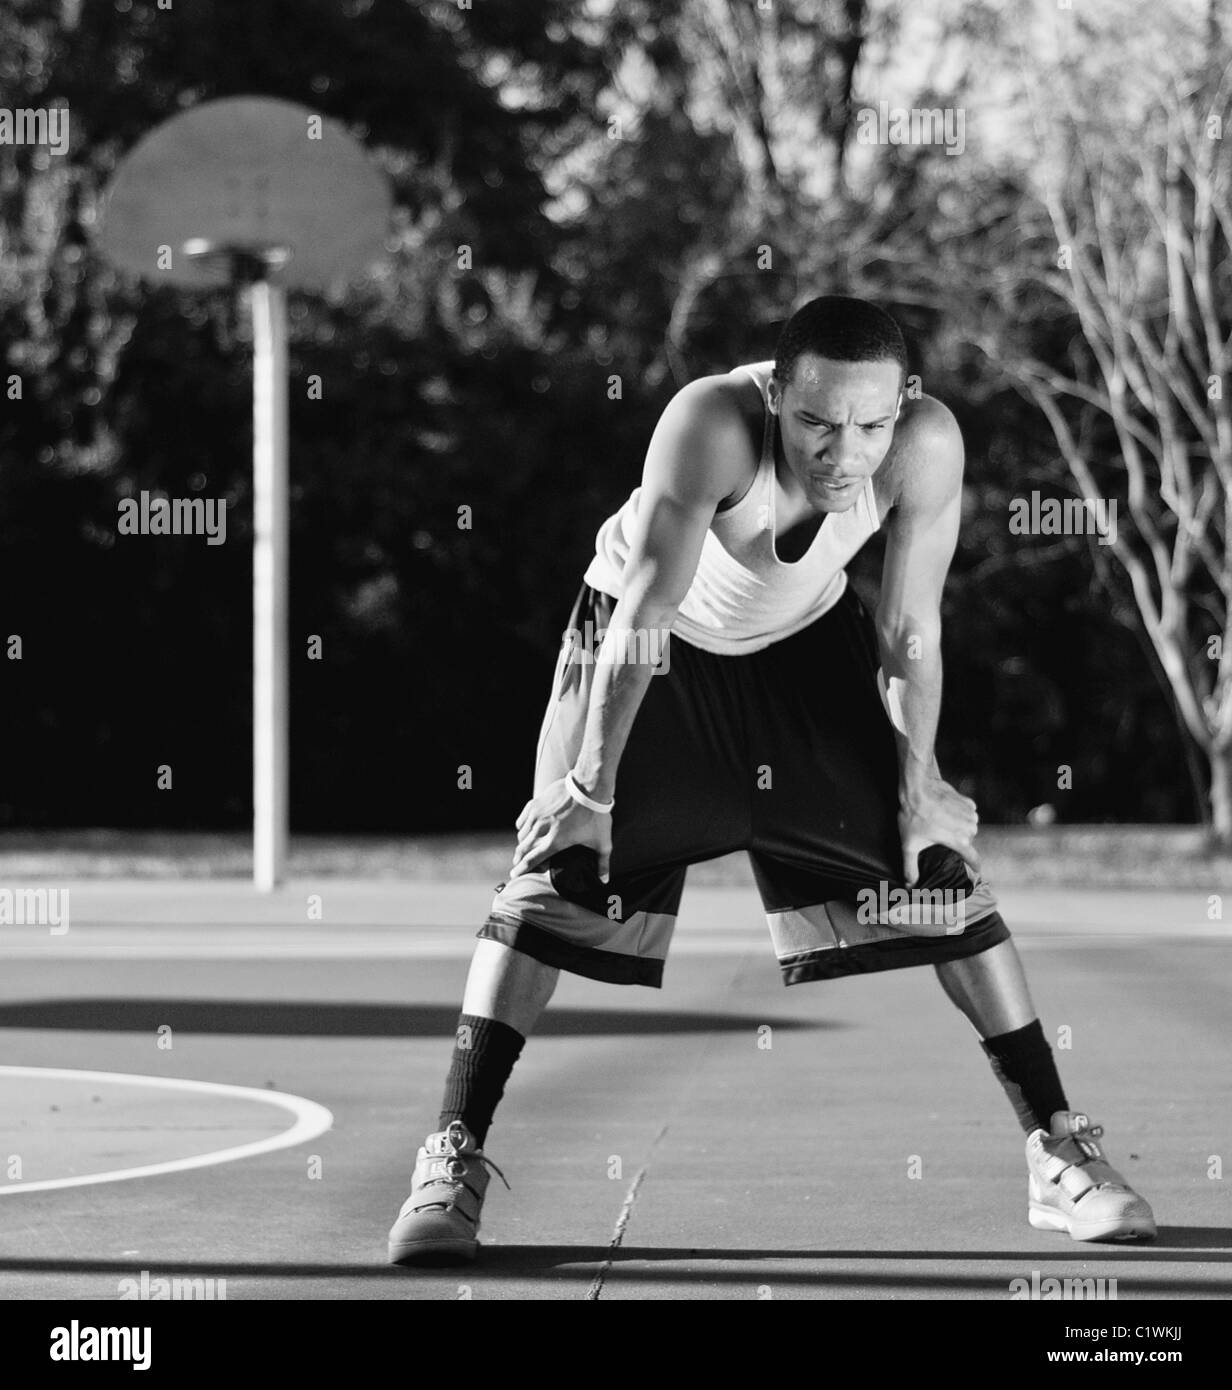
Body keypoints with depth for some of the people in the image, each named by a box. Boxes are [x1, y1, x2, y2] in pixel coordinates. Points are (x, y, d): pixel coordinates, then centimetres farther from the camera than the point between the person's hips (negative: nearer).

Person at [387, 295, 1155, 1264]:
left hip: (805, 639, 3)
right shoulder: (713, 424, -39)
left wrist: (918, 786, -8)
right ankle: (451, 1163, -12)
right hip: (652, 638, -3)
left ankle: (1058, 1151, 9)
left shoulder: (925, 445, -30)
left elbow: (910, 632, -16)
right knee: (557, 875, -15)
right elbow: (645, 614, -35)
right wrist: (592, 789, -32)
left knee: (941, 871, -1)